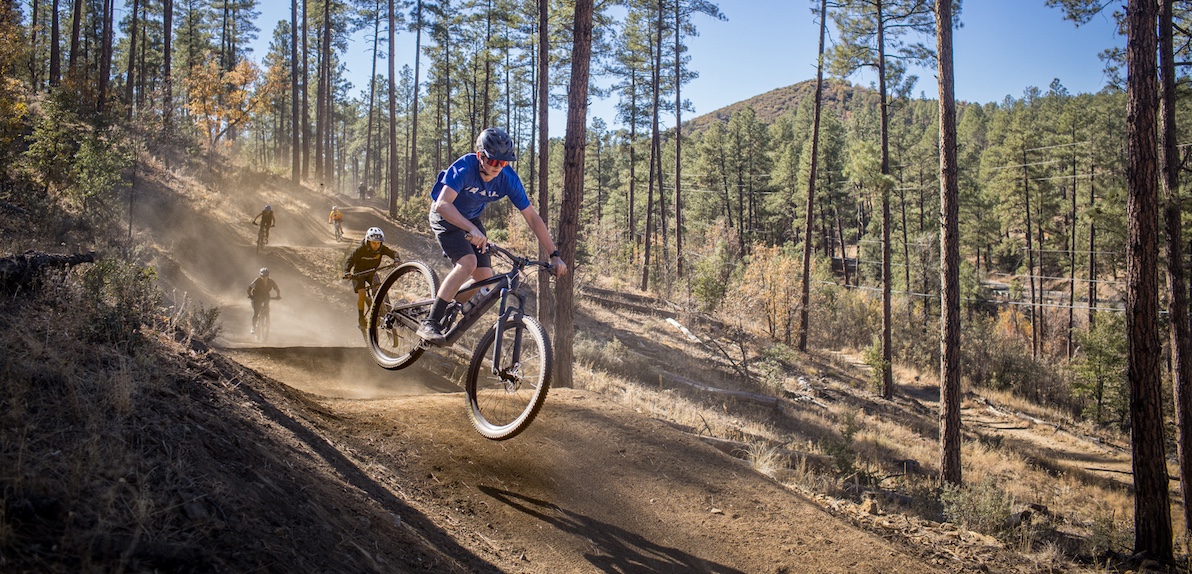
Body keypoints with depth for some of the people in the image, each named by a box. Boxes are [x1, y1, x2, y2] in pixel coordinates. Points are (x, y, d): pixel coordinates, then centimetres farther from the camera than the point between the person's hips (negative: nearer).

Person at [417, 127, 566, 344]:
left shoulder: (509, 179, -20)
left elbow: (533, 218, -16)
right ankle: (430, 324, -24)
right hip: (445, 216, -5)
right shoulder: (464, 168, -32)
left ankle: (446, 311, 19)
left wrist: (555, 255, -21)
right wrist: (472, 230, -58)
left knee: (485, 279, -6)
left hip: (471, 219, 5)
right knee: (468, 263, -28)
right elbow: (442, 204, -44)